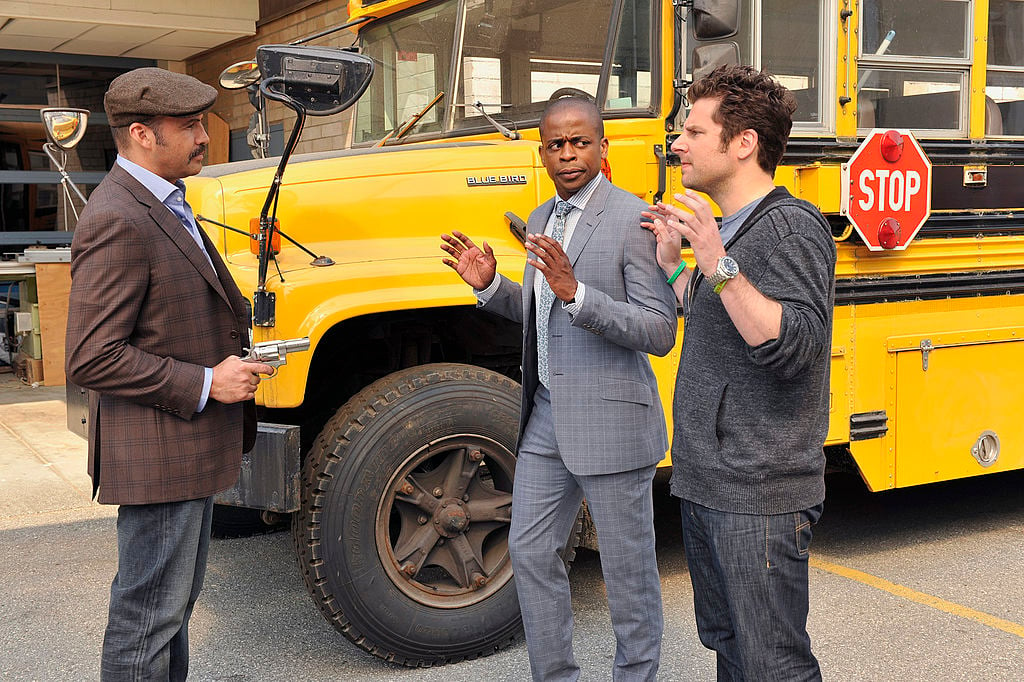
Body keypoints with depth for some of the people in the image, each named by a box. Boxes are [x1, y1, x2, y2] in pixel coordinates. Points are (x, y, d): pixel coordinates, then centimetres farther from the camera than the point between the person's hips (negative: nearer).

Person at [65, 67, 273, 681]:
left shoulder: (166, 202, 11)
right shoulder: (118, 222, -22)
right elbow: (91, 359, -25)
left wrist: (241, 322, 4)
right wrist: (203, 385, -22)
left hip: (194, 443, 10)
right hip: (159, 455, -10)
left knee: (177, 601, 22)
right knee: (149, 616, 3)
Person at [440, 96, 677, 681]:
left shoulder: (634, 221, -14)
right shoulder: (541, 220, 11)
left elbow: (659, 332, -20)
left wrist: (575, 292, -30)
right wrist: (490, 284, 3)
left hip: (610, 423, -8)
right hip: (547, 416, 8)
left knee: (628, 568, 6)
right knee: (531, 551, 13)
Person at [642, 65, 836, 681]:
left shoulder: (792, 226, -14)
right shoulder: (726, 231, 14)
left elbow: (793, 346, -26)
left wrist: (719, 266, -30)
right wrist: (671, 260, 17)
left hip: (759, 496, -9)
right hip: (707, 484, 10)